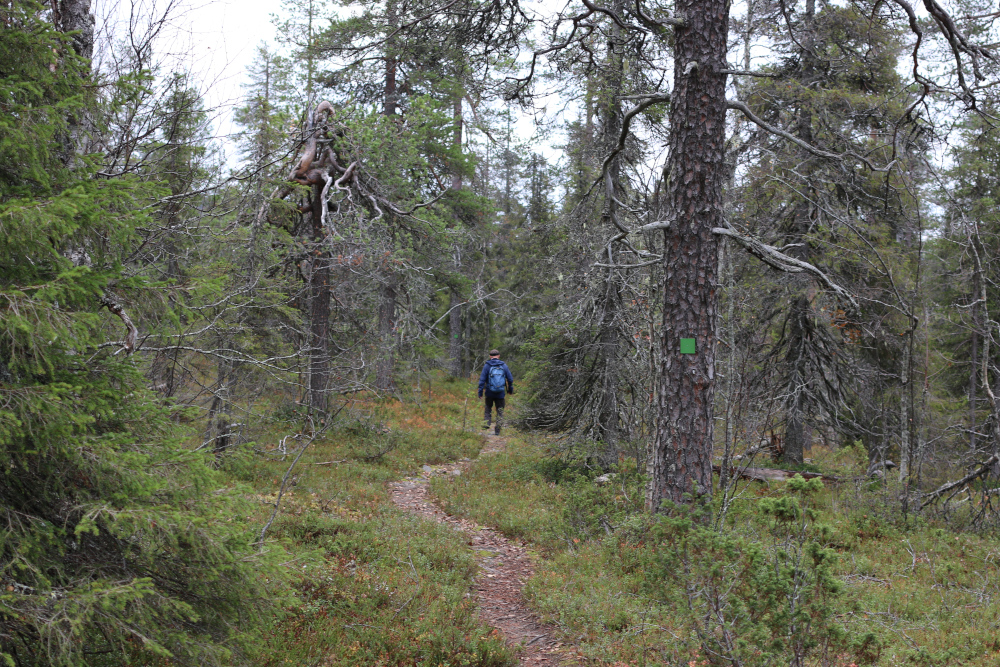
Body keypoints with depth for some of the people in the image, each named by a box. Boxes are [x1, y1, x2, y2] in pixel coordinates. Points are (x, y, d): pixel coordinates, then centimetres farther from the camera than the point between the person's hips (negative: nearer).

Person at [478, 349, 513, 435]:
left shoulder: (487, 366, -3)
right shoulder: (503, 365, 2)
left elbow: (482, 379, -7)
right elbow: (510, 379, 5)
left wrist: (480, 391, -4)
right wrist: (510, 389, 19)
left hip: (490, 392, -1)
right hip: (501, 393, 1)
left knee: (488, 408, 18)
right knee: (500, 411, 9)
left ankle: (486, 423, -1)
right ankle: (498, 430, 5)